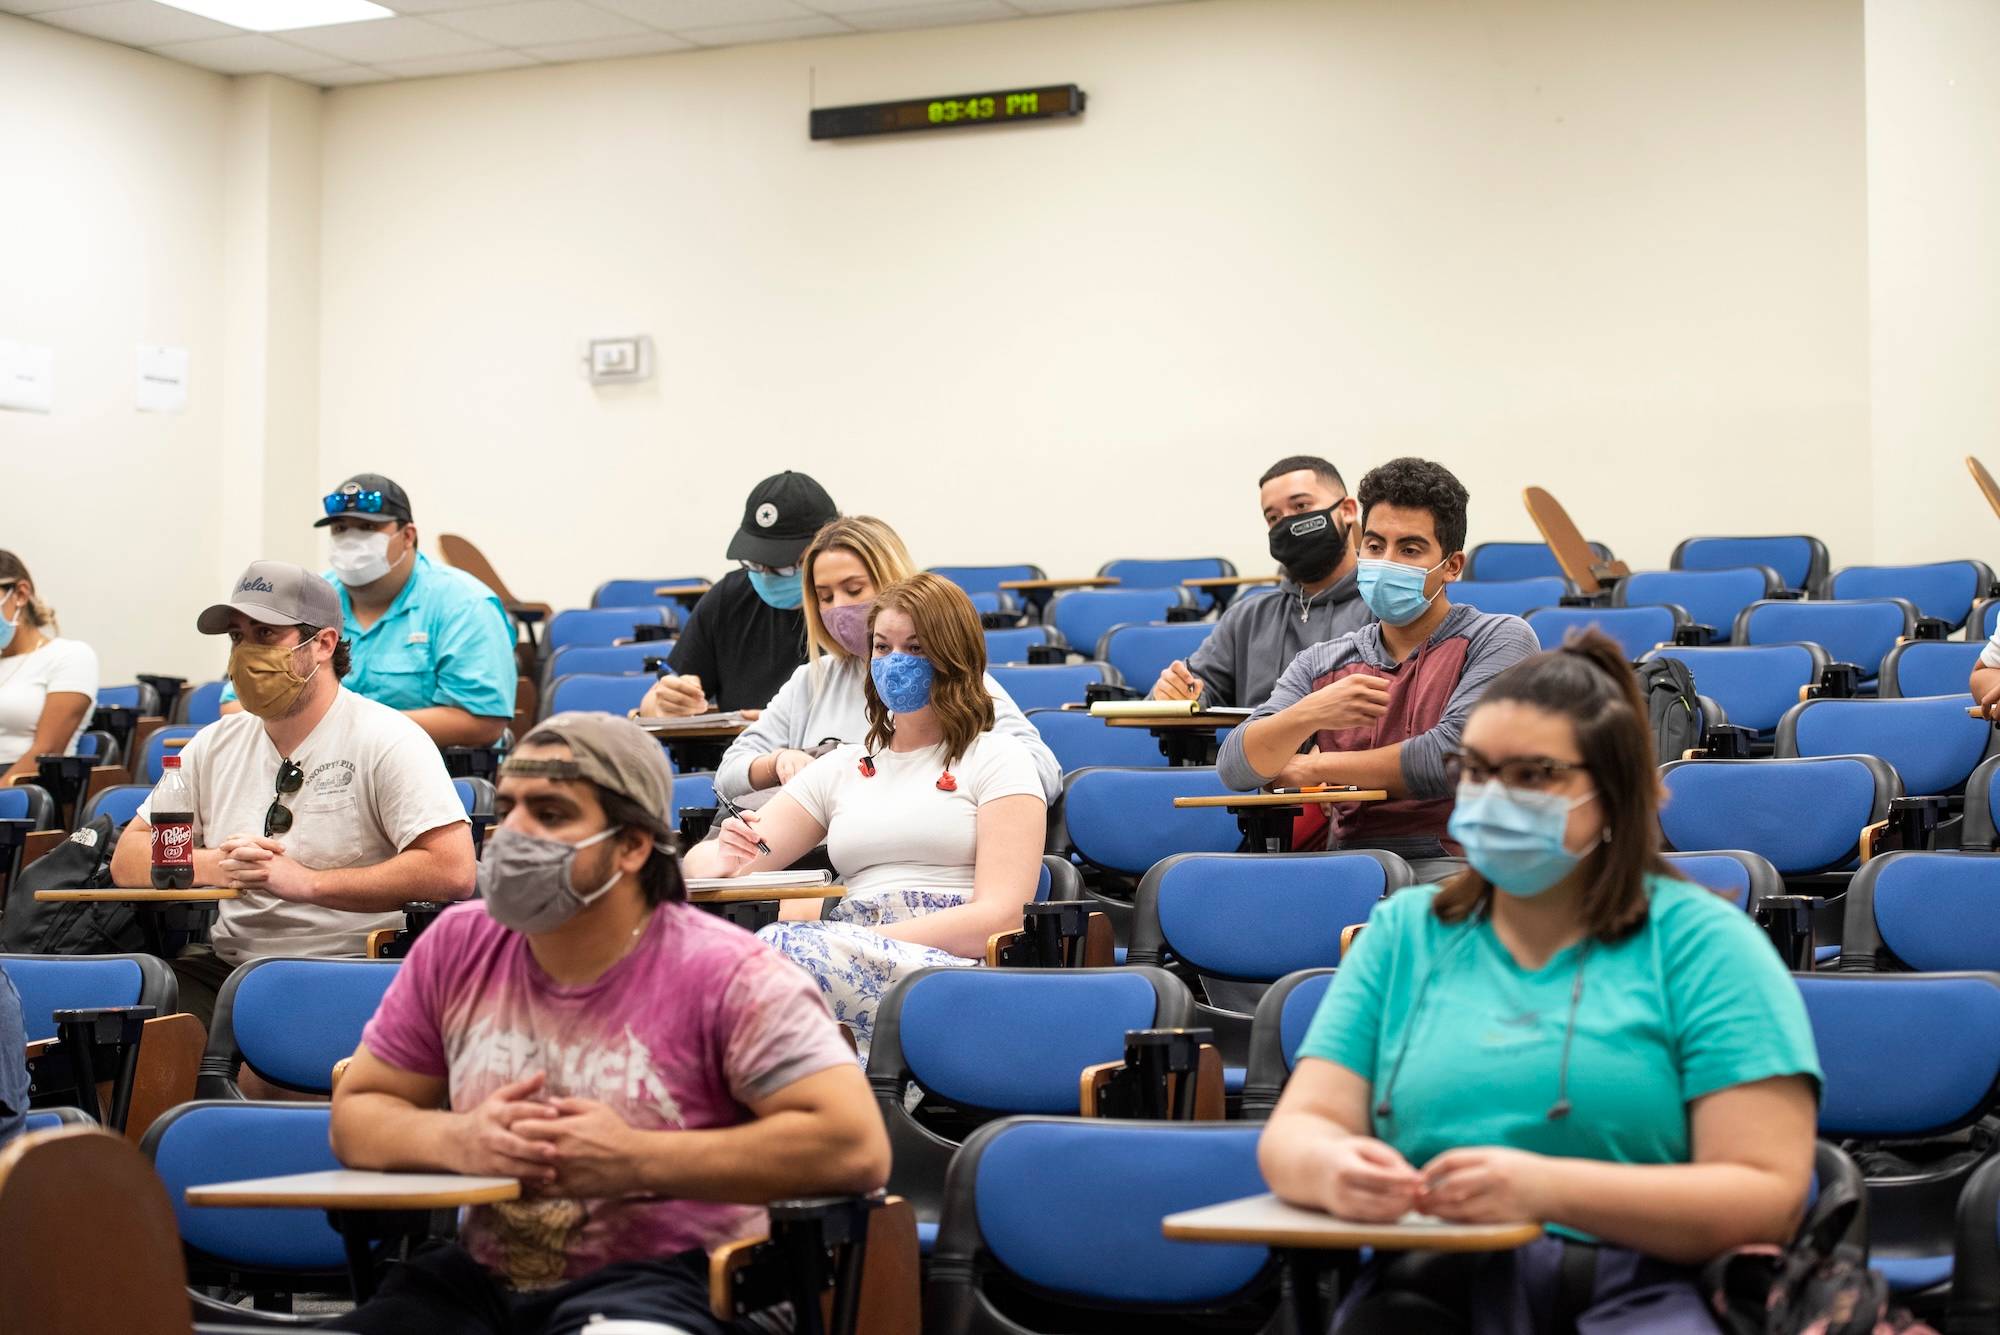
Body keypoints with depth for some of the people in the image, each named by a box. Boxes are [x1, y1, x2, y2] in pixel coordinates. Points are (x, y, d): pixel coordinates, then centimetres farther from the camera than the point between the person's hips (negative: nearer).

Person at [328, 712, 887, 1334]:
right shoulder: (454, 949, 6)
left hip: (662, 1282, -5)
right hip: (481, 1280, 5)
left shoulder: (726, 975, -10)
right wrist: (459, 1141, -12)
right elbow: (355, 1116, 13)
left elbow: (855, 1146, -18)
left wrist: (634, 1160, -21)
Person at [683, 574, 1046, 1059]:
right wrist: (727, 855, -7)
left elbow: (999, 915, -2)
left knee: (788, 945, -36)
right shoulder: (840, 768, 25)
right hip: (844, 968, 4)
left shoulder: (996, 759, 11)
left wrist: (871, 941, -13)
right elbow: (702, 865, 20)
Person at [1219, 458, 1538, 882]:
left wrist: (1313, 768, 3)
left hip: (1451, 866, -4)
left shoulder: (1499, 639, 5)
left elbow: (1454, 755, -10)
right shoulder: (1321, 663, 18)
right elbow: (1235, 768, 7)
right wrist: (1307, 715, -15)